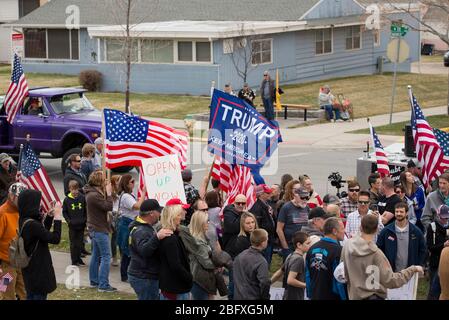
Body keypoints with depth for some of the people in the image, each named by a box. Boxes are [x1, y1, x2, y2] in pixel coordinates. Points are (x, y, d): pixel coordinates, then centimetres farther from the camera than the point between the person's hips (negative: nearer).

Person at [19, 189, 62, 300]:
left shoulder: (24, 221, 3)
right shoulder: (32, 224, -26)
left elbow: (43, 232, 17)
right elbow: (55, 239, -22)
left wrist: (49, 216, 8)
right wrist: (57, 217, -16)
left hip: (30, 269, 9)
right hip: (38, 270, -9)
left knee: (31, 296, 19)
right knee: (39, 296, 1)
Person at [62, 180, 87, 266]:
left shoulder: (82, 198, -3)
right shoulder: (67, 199, -5)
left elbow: (86, 210, 6)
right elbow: (64, 212, 2)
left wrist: (85, 219, -1)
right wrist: (68, 220, -9)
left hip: (81, 224, 2)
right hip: (72, 225, -1)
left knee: (80, 243, 10)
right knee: (73, 244, 3)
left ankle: (78, 258, 23)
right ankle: (74, 261, 8)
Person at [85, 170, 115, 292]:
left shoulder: (92, 193, 9)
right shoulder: (94, 195, -23)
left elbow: (105, 205, 11)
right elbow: (109, 207, -24)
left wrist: (107, 193, 2)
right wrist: (109, 193, -15)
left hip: (95, 229, 11)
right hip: (99, 230, -11)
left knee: (96, 256, 18)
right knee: (106, 257, -9)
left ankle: (94, 281, 26)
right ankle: (103, 285, -10)